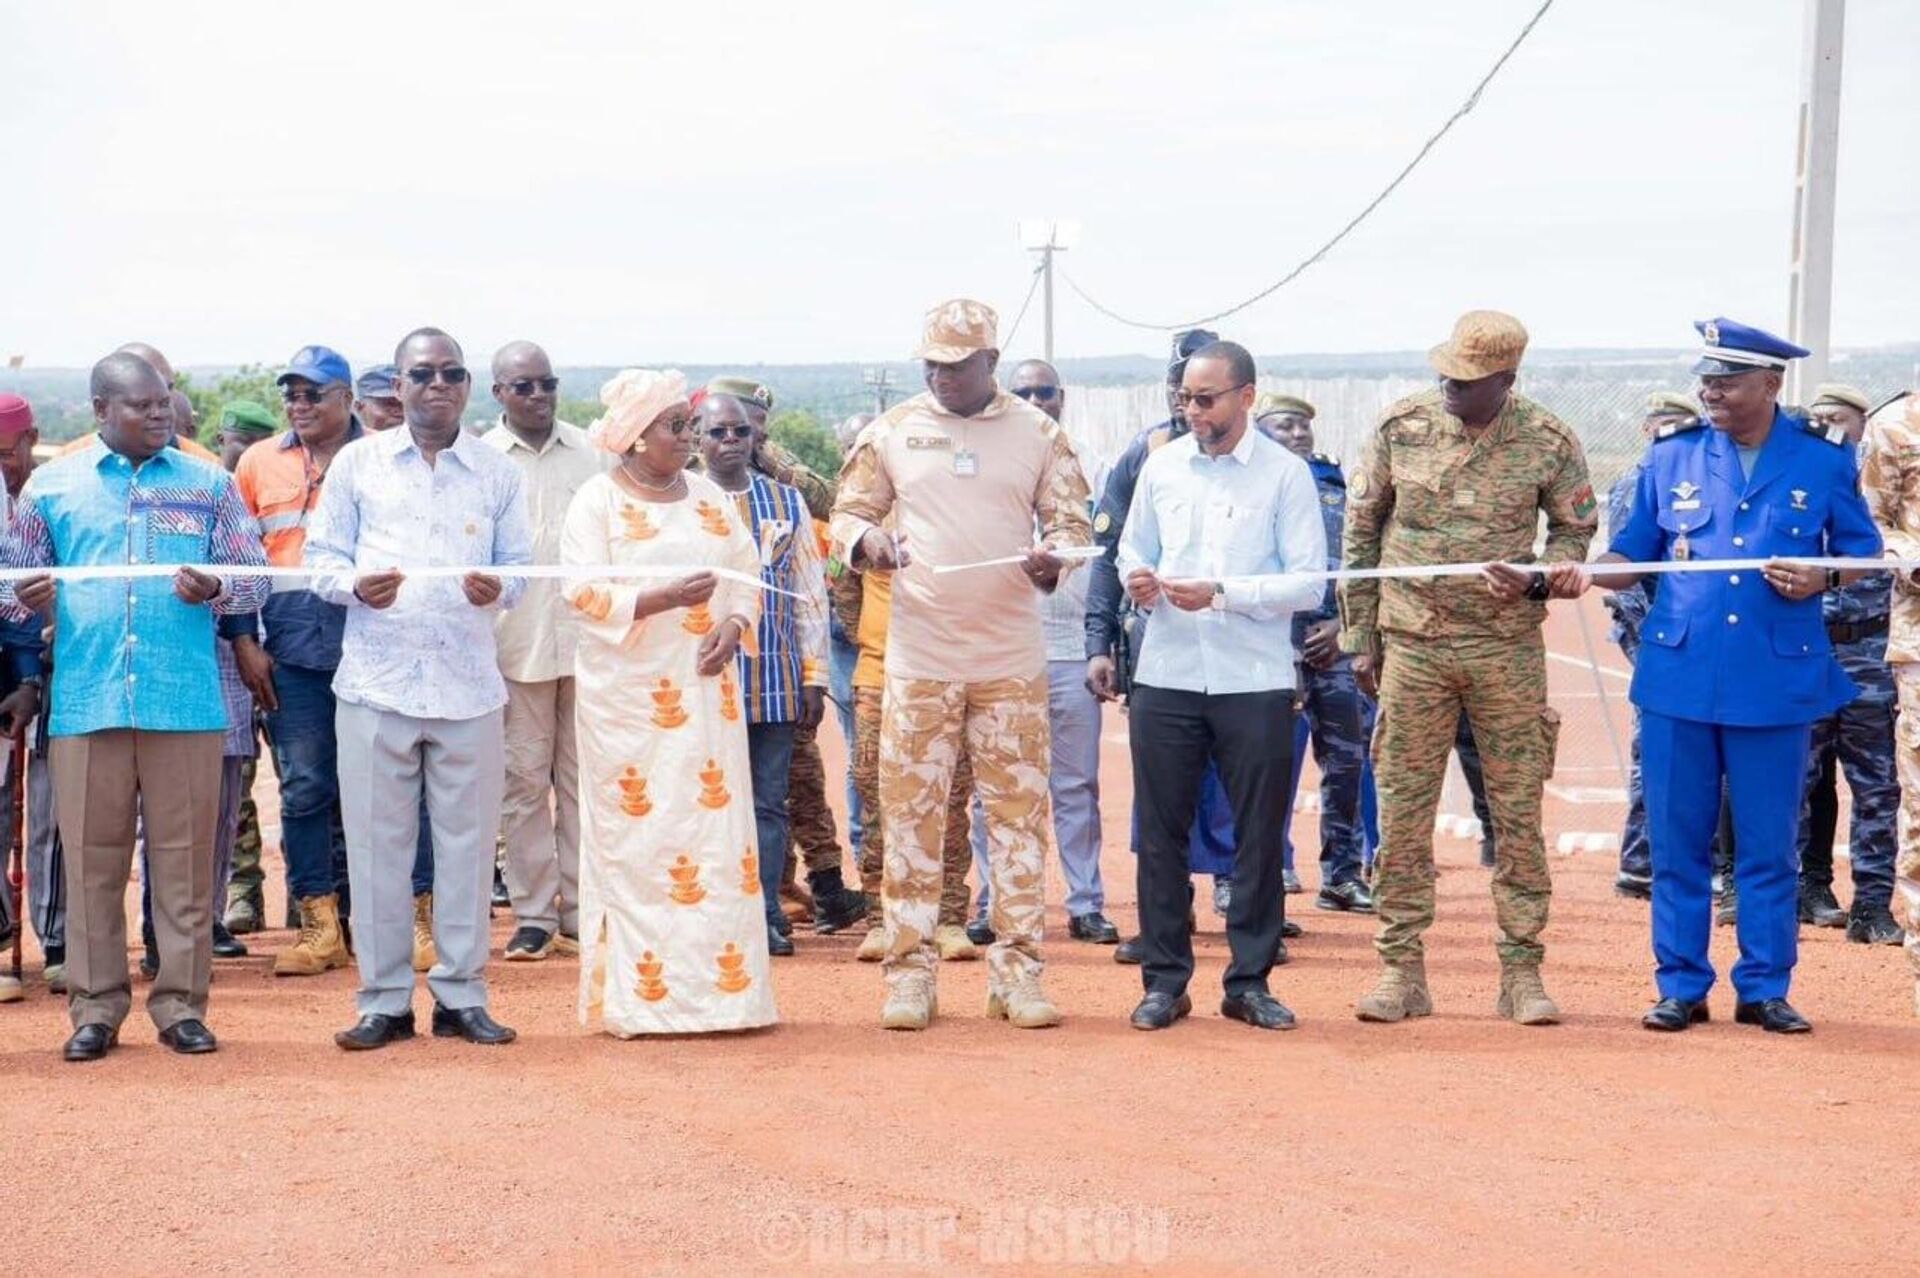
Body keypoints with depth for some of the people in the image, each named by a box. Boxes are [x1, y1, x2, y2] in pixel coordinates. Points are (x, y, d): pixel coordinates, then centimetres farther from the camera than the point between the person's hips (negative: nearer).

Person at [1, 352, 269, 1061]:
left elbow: (255, 574, 7)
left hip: (186, 702, 0)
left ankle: (182, 1002, 10)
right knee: (91, 856, 3)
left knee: (184, 855, 2)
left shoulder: (208, 484, 10)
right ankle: (96, 1007, 11)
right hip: (86, 702, 0)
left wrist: (215, 589, -14)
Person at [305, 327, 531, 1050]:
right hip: (375, 683, -1)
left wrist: (498, 589, -14)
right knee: (377, 844, 2)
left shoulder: (498, 474, 10)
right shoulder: (357, 463, 8)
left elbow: (519, 568, 9)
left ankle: (461, 995, 14)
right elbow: (321, 557, 7)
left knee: (467, 841, 4)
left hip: (469, 686, 1)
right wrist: (354, 585, -14)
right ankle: (384, 1000, 11)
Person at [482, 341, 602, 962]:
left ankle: (582, 911, 11)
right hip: (514, 642, -1)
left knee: (584, 778, 5)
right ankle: (534, 915, 8)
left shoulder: (591, 454, 9)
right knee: (525, 781, 1)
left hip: (587, 636, 2)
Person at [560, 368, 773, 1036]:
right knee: (637, 837, -4)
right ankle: (638, 998, 0)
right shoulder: (597, 500, -2)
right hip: (629, 697, -5)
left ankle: (718, 985, 8)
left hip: (707, 690, 5)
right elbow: (586, 593, -11)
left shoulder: (708, 496, 14)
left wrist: (733, 625, -6)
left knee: (716, 825, 3)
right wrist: (665, 598, -23)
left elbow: (748, 572, 14)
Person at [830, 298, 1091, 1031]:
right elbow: (847, 514, 9)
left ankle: (1016, 970, 9)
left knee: (1019, 810, 2)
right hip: (919, 657, 0)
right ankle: (910, 970, 7)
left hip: (1012, 660, 0)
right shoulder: (892, 431, 5)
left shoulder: (1038, 433, 5)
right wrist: (867, 540, -15)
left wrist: (1055, 556, -17)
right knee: (910, 811, 0)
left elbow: (1070, 521, 7)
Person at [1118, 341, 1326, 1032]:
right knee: (1161, 832, 5)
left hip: (1255, 682, -2)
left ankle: (1250, 981, 15)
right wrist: (1138, 580, -6)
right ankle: (1165, 979, 14)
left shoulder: (1287, 474, -2)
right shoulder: (1161, 466, 9)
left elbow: (1309, 583, -6)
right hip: (1167, 674, 3)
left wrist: (1220, 593, -16)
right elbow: (1132, 552, 18)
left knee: (1259, 835, 4)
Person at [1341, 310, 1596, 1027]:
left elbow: (1575, 529, 9)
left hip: (1508, 648, -1)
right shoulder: (1400, 428, -1)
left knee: (1518, 811, 2)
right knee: (1402, 809, 3)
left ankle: (1521, 970, 11)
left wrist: (1537, 579, -13)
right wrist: (1361, 637, 5)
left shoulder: (1548, 442, -3)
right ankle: (1401, 968, 12)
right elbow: (1360, 530, 7)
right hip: (1412, 645, 1)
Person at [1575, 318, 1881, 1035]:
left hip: (1777, 681, -1)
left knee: (1768, 848, 5)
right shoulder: (1672, 458, 6)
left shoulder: (1824, 462, 3)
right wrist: (1588, 574, -10)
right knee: (1677, 844, 5)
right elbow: (1633, 554, 10)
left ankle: (1764, 990, 15)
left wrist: (1823, 578, -10)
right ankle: (1681, 987, 15)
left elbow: (1864, 553, 11)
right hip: (1678, 677, 1)